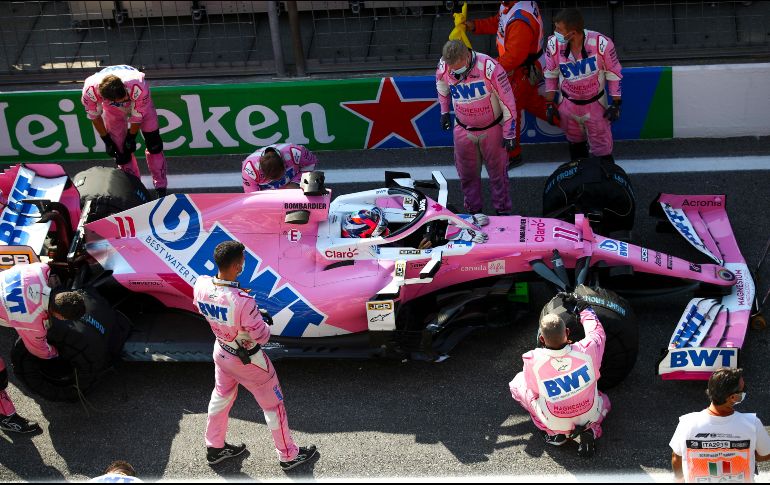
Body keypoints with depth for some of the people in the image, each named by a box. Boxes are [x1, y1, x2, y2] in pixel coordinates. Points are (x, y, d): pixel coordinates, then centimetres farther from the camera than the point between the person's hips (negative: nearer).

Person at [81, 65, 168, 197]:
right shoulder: (90, 90, -39)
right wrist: (106, 140, -8)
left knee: (154, 143, -5)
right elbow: (94, 116, -17)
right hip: (112, 107, 1)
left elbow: (137, 116, -25)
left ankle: (161, 187, 9)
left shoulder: (138, 88, -45)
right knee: (120, 149, -3)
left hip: (137, 102, -1)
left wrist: (131, 138, -11)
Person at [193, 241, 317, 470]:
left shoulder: (201, 286, -20)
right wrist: (263, 321, -4)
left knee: (221, 397, 29)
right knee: (273, 406, 16)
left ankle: (214, 448, 49)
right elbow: (262, 336, -26)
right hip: (248, 361, -6)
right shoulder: (243, 301, -40)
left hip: (221, 353, 6)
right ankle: (288, 456, 35)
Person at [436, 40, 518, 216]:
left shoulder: (489, 68, -28)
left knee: (497, 171, 11)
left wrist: (509, 133, -13)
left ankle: (503, 210, 28)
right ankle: (472, 209, 34)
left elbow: (507, 101, -18)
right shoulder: (443, 69, -16)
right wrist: (444, 111, 18)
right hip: (463, 130, 3)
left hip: (492, 129, -3)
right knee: (467, 174, 14)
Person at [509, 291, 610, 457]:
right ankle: (590, 431, 4)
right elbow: (597, 330, -2)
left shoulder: (533, 361, -29)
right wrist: (583, 307, 12)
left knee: (517, 384, 15)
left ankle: (552, 432, 8)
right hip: (590, 417, 1)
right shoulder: (587, 351, -27)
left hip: (554, 423, -1)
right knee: (604, 400, 36)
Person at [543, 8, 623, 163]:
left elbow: (614, 74, -11)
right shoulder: (554, 44, -19)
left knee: (602, 149, 4)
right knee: (575, 144, 23)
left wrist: (616, 104, -6)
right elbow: (550, 75, -2)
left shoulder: (601, 43, -27)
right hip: (568, 104, 3)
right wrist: (550, 104, 3)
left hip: (596, 104, -3)